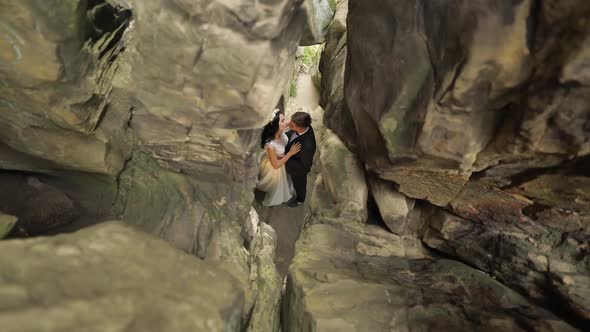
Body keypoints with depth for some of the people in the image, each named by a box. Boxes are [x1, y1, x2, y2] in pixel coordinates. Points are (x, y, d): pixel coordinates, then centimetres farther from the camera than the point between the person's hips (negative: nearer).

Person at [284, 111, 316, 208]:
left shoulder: (307, 146, -49)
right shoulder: (303, 125, -29)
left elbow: (303, 165, -30)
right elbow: (290, 134, -5)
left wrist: (284, 159, -32)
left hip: (299, 169, -6)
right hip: (294, 160, 6)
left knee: (299, 184, 27)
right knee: (293, 180, 37)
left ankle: (299, 200, 61)